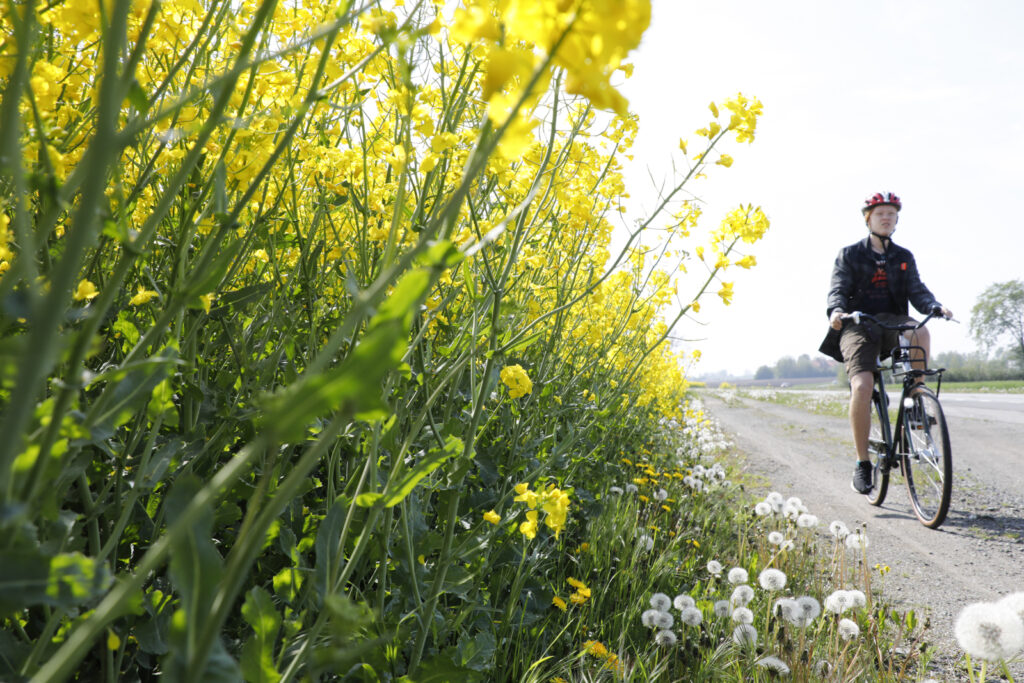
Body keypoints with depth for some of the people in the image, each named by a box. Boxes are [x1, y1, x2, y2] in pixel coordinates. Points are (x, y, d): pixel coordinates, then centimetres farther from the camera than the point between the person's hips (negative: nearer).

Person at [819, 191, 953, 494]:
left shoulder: (904, 257, 15)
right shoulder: (850, 254, 7)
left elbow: (916, 290, 5)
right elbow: (837, 289, -5)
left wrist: (935, 306, -18)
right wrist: (836, 310, -28)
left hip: (892, 322, 3)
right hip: (858, 326, -2)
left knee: (920, 332, -34)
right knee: (862, 386, -24)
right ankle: (862, 464, -13)